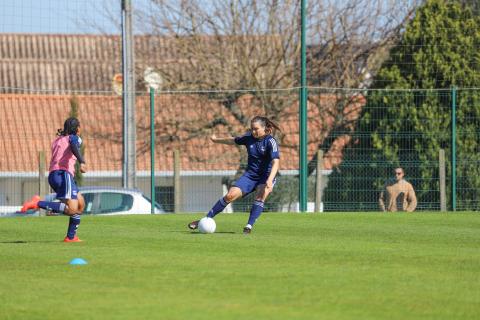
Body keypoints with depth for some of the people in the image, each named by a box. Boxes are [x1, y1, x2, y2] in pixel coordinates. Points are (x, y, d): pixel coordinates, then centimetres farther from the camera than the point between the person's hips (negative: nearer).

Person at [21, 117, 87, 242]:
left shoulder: (57, 140, 27)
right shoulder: (74, 138, 5)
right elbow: (74, 147, -18)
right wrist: (82, 162, -34)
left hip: (53, 175, 9)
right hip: (64, 174, -9)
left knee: (81, 204, 20)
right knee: (72, 209, -21)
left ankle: (71, 237, 15)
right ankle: (38, 203, -27)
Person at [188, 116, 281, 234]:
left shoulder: (270, 141, -16)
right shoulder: (249, 138, 0)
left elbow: (276, 162, -27)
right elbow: (233, 140, 20)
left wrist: (270, 180, -41)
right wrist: (217, 140, 36)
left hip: (266, 176, -4)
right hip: (250, 175, 4)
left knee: (260, 196, -32)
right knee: (230, 195, -9)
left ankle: (249, 226, -31)